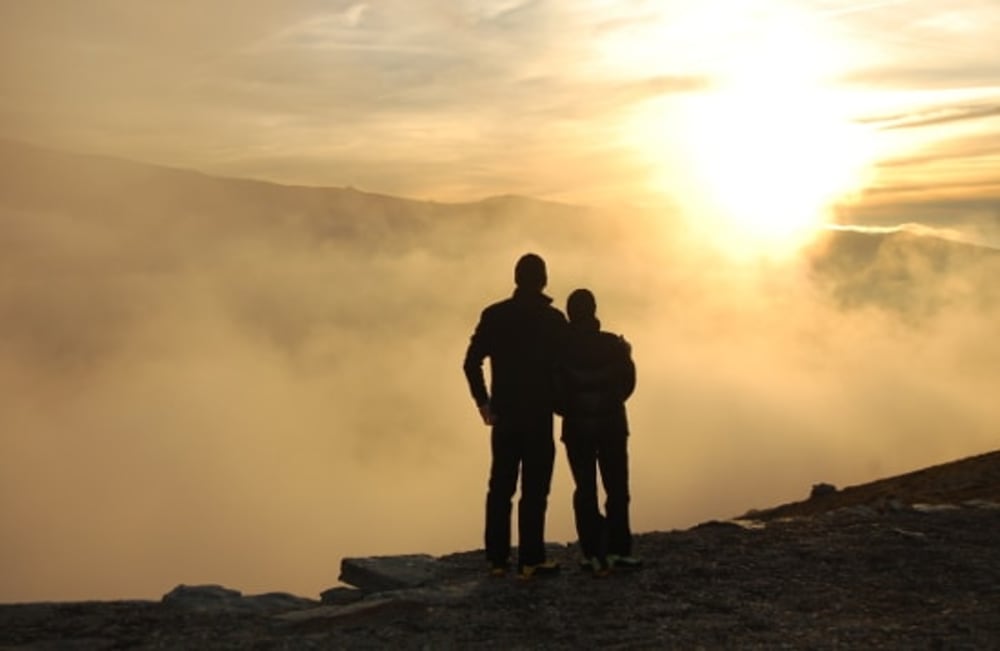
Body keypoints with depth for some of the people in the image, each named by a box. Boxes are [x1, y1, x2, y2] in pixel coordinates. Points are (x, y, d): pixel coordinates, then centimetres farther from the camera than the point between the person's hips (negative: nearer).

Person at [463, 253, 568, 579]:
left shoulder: (494, 315, 2)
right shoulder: (553, 320, -6)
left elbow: (472, 362, -2)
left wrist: (483, 401, 5)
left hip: (504, 414, 3)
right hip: (539, 416, -3)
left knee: (501, 486, 11)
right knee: (534, 488, 0)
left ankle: (497, 558, 14)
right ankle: (530, 560, -1)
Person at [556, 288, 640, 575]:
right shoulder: (613, 345, -8)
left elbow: (553, 390, -9)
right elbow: (627, 383, -6)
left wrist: (569, 408, 9)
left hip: (576, 427, 0)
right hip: (611, 425, 0)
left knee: (585, 489, 7)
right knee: (616, 489, 9)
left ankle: (592, 553, 4)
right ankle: (617, 549, 6)